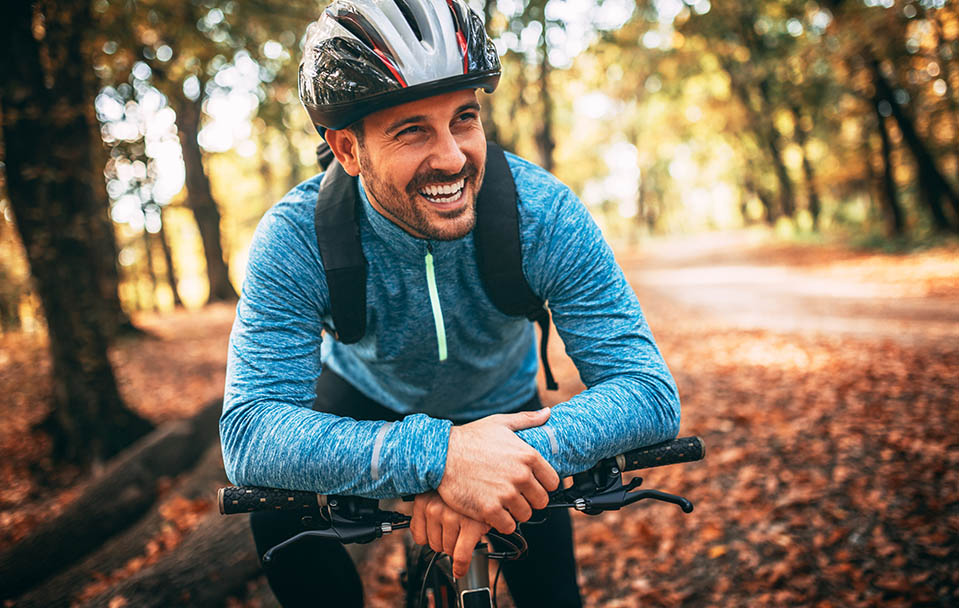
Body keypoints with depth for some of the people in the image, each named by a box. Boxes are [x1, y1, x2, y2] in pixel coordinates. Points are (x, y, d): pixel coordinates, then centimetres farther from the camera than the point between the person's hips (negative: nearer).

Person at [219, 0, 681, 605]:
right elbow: (249, 433, -39)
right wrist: (435, 454, -56)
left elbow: (653, 393, -33)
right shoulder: (296, 238, -32)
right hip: (365, 398, 0)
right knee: (280, 516, -23)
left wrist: (499, 459, -52)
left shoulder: (545, 214, -31)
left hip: (503, 406, 1)